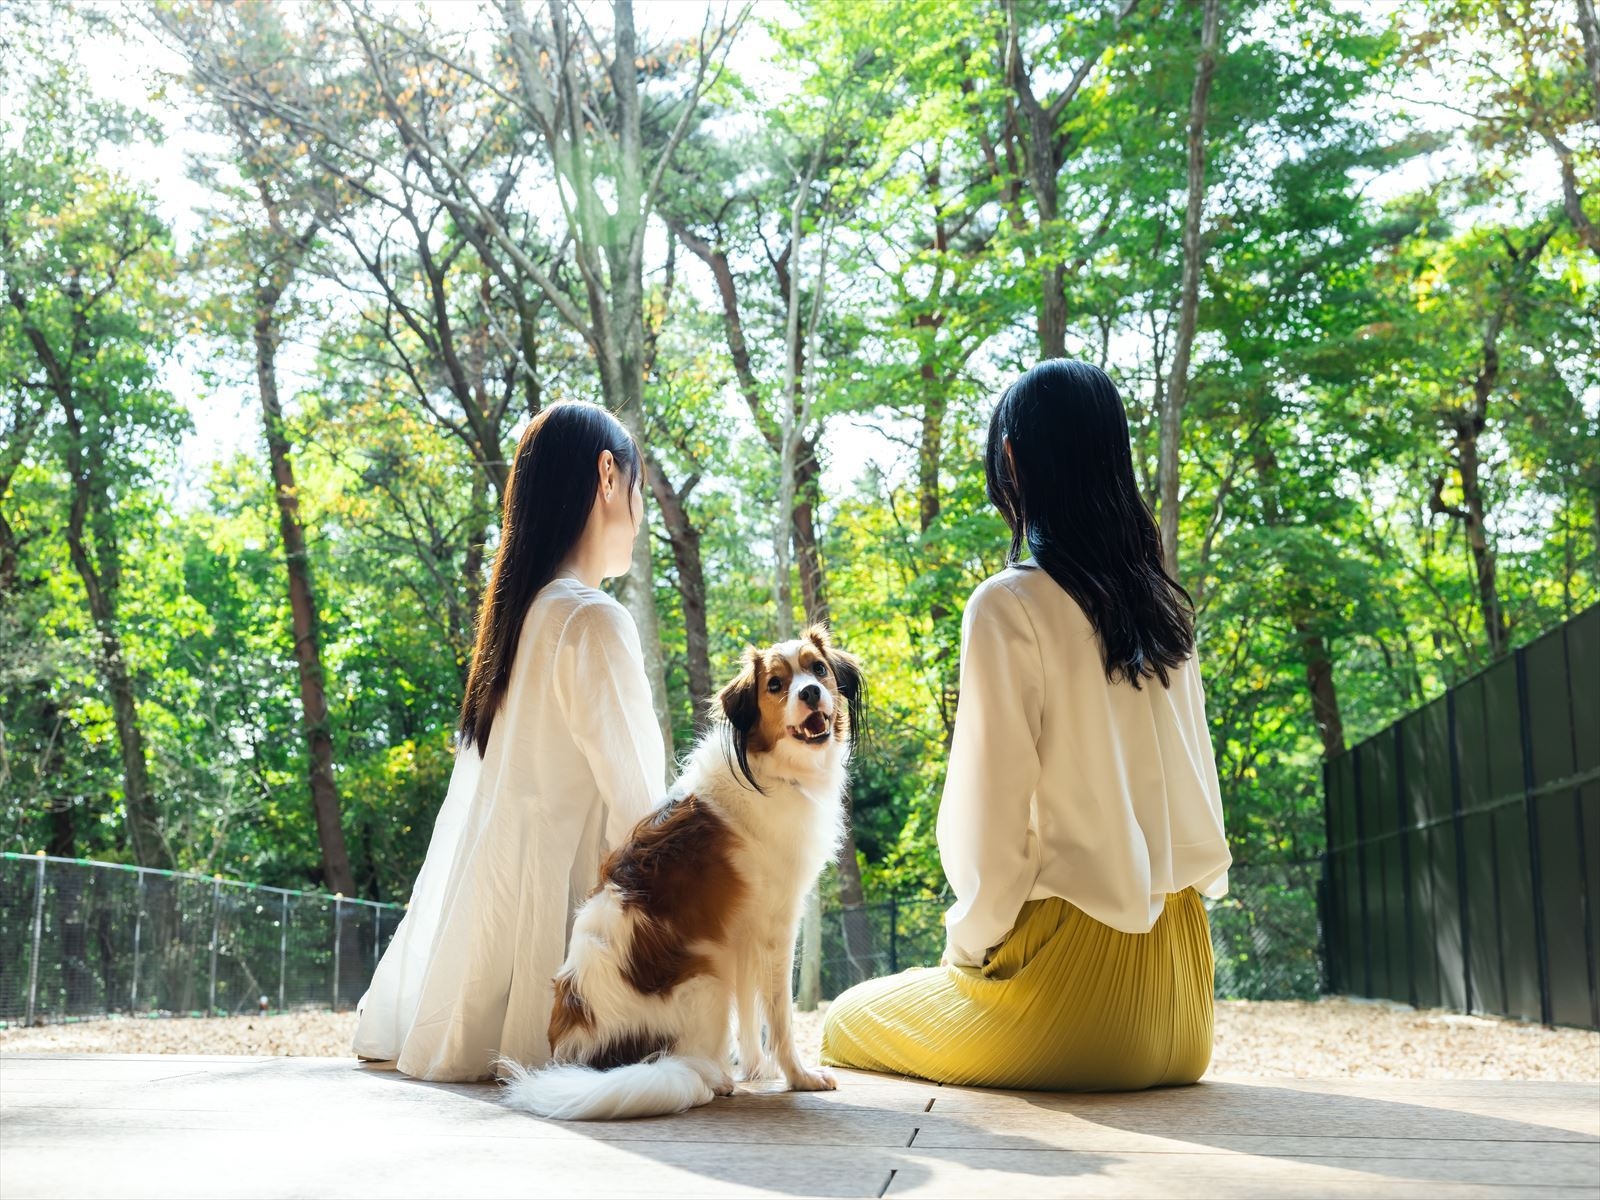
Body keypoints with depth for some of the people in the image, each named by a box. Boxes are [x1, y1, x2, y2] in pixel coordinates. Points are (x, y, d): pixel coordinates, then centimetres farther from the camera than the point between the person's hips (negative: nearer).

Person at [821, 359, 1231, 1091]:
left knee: (847, 1023, 17)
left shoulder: (1008, 606, -13)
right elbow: (1198, 787, 12)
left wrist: (967, 946, -1)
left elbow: (993, 812, -15)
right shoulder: (1165, 606, 7)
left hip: (1074, 957, -7)